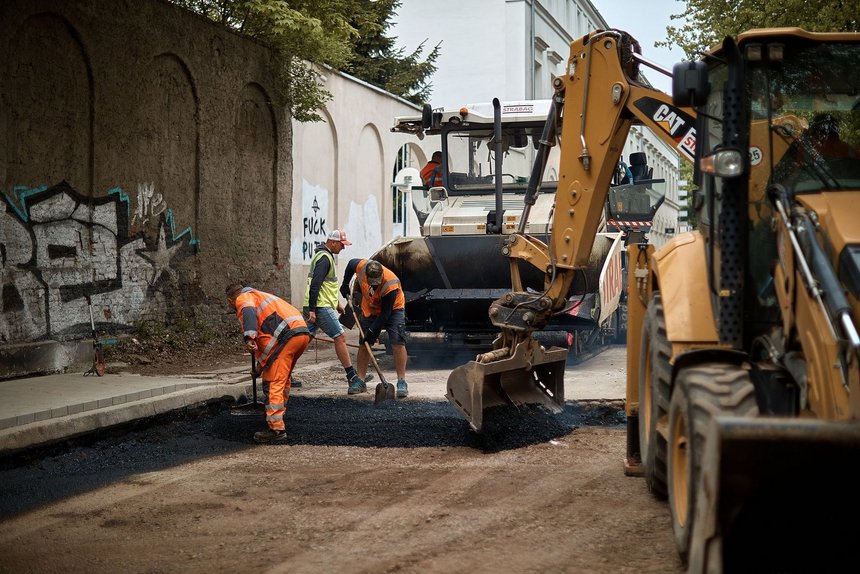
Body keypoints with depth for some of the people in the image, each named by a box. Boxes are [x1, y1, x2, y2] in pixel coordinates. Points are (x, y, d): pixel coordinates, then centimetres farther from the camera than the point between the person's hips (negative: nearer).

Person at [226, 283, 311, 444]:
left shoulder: (244, 298, 11)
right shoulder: (260, 296, 37)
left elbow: (249, 312, -17)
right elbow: (264, 336, 43)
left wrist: (249, 337, -31)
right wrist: (260, 366, 49)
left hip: (287, 335, -9)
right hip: (304, 332, 9)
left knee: (273, 382, -7)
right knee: (284, 378, 25)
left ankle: (276, 428, -11)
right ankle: (277, 415, 37)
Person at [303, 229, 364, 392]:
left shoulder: (325, 256, 21)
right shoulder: (324, 258, -14)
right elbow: (315, 284, -21)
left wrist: (336, 303, 30)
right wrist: (312, 310, -24)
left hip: (313, 307, 10)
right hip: (320, 307, -10)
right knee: (340, 337, -6)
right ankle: (352, 376, -4)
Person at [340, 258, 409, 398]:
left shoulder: (390, 284, -38)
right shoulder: (361, 266, -29)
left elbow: (386, 313, -30)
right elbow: (351, 263, -1)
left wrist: (372, 330, -31)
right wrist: (345, 284, 2)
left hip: (393, 309, -4)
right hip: (370, 309, 5)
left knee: (397, 343, -18)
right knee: (363, 344, 3)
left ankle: (401, 382, -13)